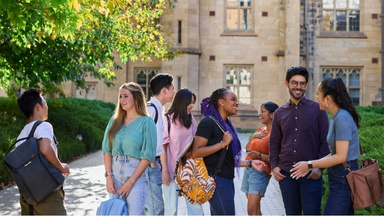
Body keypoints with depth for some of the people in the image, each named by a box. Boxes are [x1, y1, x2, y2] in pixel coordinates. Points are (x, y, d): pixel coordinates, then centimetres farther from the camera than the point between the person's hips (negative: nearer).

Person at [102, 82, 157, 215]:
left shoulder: (146, 122, -3)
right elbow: (107, 150, 7)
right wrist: (108, 176, -4)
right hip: (114, 175, 4)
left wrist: (131, 181, -11)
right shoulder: (115, 120, 10)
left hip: (136, 175, -4)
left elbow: (147, 156, -7)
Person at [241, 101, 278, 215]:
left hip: (260, 172, -8)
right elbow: (247, 148, 16)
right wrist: (253, 137, 1)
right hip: (248, 168, 8)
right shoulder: (260, 130, 15)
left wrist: (259, 155, -25)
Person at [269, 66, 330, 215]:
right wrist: (274, 166, 3)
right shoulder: (279, 113, 11)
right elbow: (274, 142, 15)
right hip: (286, 174, 3)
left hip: (311, 175, -3)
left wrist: (320, 167, -9)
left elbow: (325, 140, 0)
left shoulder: (317, 109, 1)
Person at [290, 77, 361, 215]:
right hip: (341, 176, 10)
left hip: (344, 177, -10)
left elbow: (341, 157, -20)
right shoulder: (336, 117, 11)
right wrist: (312, 165, 5)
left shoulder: (342, 118, -18)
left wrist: (310, 165, -13)